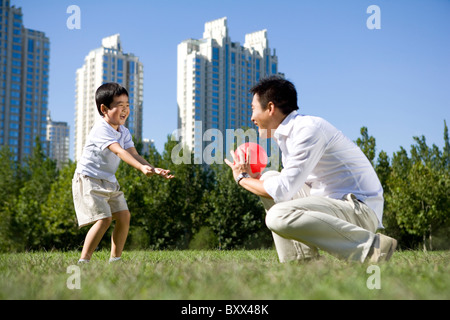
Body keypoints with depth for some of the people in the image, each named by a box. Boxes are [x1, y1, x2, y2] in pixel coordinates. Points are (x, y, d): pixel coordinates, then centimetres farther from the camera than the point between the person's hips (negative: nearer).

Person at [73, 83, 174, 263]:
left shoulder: (124, 132, 7)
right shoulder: (101, 129, -21)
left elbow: (133, 154, -2)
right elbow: (119, 152, -34)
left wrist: (154, 170, -18)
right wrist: (142, 167, -47)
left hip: (109, 181, 9)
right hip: (88, 180, -8)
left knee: (124, 216, 2)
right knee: (104, 219, -19)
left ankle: (115, 259, 13)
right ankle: (83, 261, -11)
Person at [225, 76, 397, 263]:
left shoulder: (309, 128, -16)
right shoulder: (287, 133, 14)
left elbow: (283, 190, -21)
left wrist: (243, 179, -5)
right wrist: (252, 178, 11)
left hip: (361, 207, -10)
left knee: (279, 216, -28)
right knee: (269, 179, 13)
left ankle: (370, 245, -20)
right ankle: (300, 258, 5)